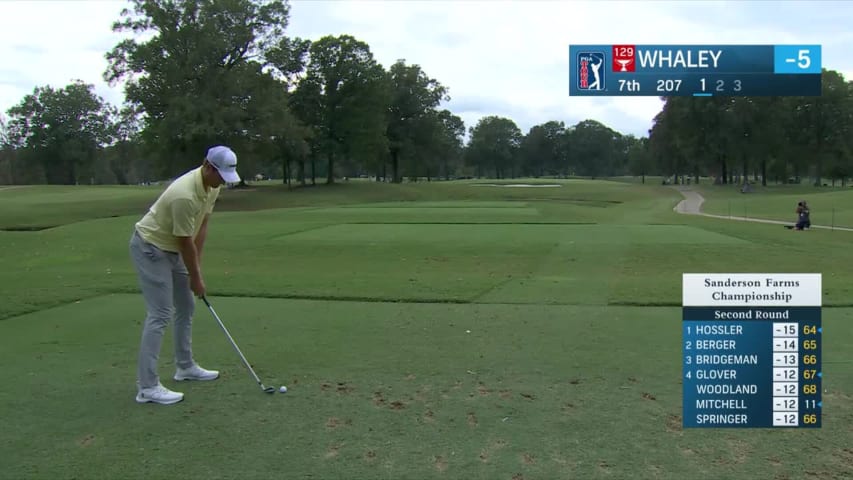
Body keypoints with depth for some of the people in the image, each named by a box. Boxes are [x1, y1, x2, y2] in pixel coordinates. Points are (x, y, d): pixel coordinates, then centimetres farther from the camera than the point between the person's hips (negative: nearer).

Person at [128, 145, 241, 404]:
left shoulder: (212, 186, -4)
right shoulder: (185, 196, -33)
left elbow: (202, 226, 2)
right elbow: (186, 242, -23)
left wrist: (196, 268, 0)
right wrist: (196, 277, -11)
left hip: (171, 248, 10)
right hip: (150, 248, -10)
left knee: (186, 306, 15)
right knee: (160, 314, -13)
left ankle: (185, 366, 29)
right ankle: (147, 386, -11)